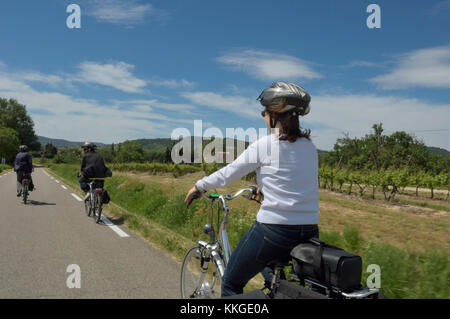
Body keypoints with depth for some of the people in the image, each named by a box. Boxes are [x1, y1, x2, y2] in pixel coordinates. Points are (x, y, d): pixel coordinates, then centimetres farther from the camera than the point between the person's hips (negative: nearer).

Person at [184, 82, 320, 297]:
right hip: (309, 235, 7)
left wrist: (199, 186, 15)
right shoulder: (310, 147, 7)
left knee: (231, 284, 17)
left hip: (273, 230, -6)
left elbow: (228, 174, -2)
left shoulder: (264, 145, -10)